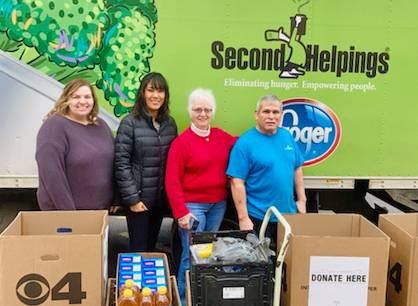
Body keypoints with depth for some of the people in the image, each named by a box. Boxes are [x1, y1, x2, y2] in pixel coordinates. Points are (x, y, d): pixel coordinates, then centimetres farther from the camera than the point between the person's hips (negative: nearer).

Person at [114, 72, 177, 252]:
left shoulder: (170, 123, 6)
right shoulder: (130, 123, -10)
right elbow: (121, 164, -12)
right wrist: (132, 198, -14)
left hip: (161, 199, 5)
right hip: (138, 199, -5)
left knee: (152, 245, 17)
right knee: (139, 249, 3)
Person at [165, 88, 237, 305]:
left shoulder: (221, 136, 7)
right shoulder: (181, 142, -9)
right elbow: (172, 181, -11)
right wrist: (181, 212, -15)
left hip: (218, 205, 6)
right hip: (192, 206, -5)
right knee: (192, 256, -3)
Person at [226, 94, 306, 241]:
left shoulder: (287, 136, 7)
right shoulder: (244, 143, -12)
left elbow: (297, 168, 15)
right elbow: (237, 182, -15)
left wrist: (302, 200, 12)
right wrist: (243, 218, -18)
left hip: (289, 213, 6)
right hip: (258, 218, -5)